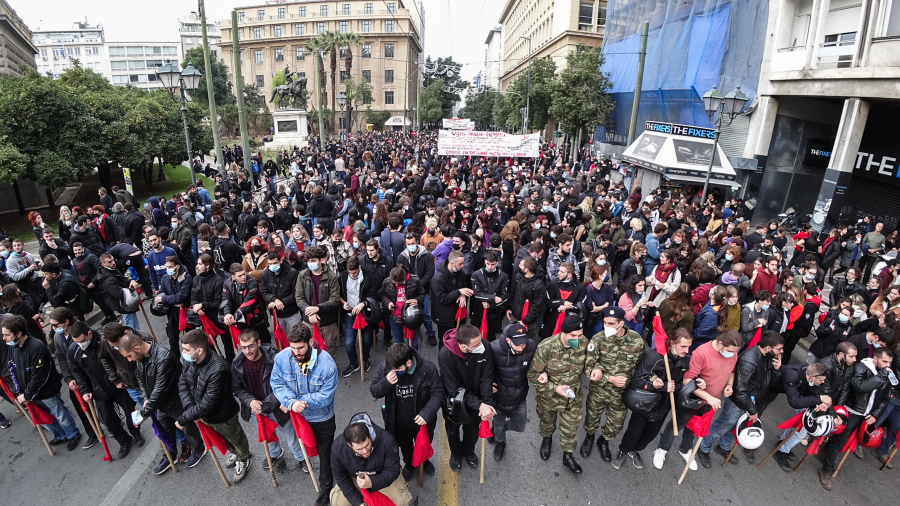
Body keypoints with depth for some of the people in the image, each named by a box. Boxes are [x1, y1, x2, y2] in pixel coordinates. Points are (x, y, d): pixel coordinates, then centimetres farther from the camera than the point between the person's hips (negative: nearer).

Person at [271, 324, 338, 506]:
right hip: (296, 415, 3)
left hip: (322, 418, -3)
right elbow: (277, 384, -15)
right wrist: (291, 402, -32)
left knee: (324, 453, 17)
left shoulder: (327, 364, -35)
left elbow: (325, 396, -28)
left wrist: (299, 401, -28)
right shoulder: (282, 358, -23)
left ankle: (325, 488, 38)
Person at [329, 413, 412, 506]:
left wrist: (372, 483, -43)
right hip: (354, 477, 2)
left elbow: (392, 470, -26)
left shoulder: (387, 440, -37)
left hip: (382, 475, -1)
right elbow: (341, 478, -15)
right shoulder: (338, 447, -30)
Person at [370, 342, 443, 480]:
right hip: (399, 422, 1)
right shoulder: (385, 367, -25)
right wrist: (386, 382, -35)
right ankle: (409, 464, 64)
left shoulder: (428, 368, -29)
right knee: (405, 446, 30)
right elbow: (374, 391, -14)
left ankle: (424, 461, 64)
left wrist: (427, 413, -34)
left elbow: (437, 393, -19)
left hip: (422, 421, -1)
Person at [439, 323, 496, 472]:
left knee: (472, 428, 25)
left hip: (475, 397, 2)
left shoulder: (485, 347, -31)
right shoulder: (445, 354, -37)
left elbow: (487, 378, -20)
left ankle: (469, 451, 57)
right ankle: (456, 454, 56)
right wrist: (479, 405, -36)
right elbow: (454, 388, -31)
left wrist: (486, 403, -29)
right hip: (453, 400, -2)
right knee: (453, 430, 24)